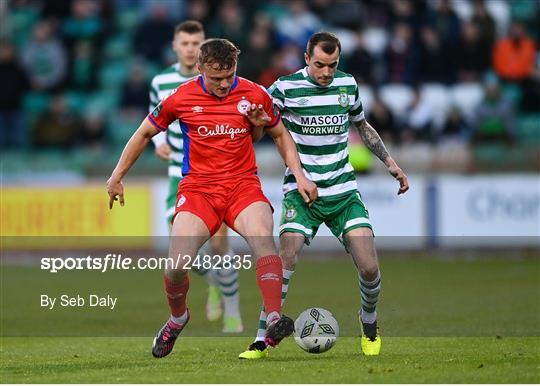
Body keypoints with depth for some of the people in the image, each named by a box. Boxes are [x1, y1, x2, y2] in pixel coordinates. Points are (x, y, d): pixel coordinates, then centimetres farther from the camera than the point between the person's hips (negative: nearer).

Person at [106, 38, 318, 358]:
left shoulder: (254, 95, 0)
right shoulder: (181, 99, -3)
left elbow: (280, 135, 16)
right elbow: (145, 133, 12)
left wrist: (299, 176, 7)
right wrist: (117, 177, 15)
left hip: (243, 185, 0)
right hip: (198, 187, 0)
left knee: (262, 238, -31)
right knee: (177, 265, -15)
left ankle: (274, 320, -39)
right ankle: (178, 318, 18)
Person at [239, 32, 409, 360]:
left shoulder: (347, 85, 5)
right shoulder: (286, 88, -8)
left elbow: (362, 126, 22)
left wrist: (390, 163, 21)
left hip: (343, 191, 3)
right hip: (301, 192, -3)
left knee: (369, 268, -8)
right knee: (285, 262, -21)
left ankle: (369, 324, 22)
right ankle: (262, 340, -11)